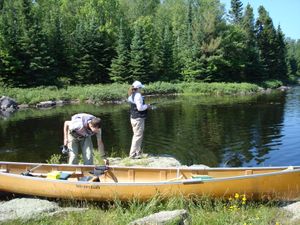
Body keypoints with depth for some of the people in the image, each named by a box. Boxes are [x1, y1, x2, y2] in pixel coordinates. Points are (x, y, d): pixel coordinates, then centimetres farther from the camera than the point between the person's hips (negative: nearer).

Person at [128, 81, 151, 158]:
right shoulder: (138, 95, -17)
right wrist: (147, 106, -5)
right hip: (138, 118, -10)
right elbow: (140, 108, -21)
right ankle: (133, 154, 0)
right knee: (138, 136, -3)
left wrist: (145, 106, 14)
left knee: (136, 135, 18)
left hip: (133, 118, 10)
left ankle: (138, 152, 27)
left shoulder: (131, 95, 11)